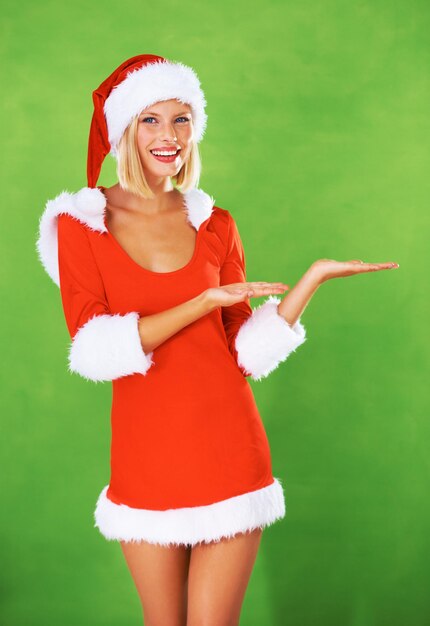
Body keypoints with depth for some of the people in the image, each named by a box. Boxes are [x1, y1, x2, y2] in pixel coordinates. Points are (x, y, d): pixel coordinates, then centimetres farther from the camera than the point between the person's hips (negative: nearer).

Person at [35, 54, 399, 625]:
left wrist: (313, 280, -5)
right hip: (147, 459, -1)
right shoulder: (79, 225, -2)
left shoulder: (216, 226, 6)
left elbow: (246, 354, 4)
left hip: (229, 450, 1)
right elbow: (93, 348, -13)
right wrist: (204, 301, -17)